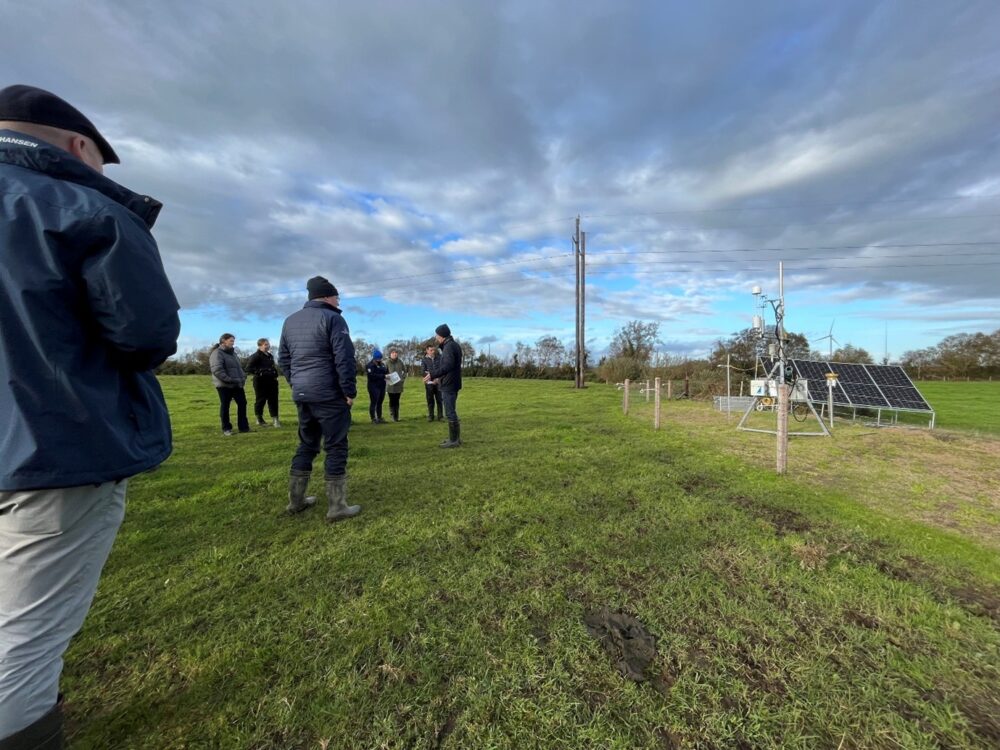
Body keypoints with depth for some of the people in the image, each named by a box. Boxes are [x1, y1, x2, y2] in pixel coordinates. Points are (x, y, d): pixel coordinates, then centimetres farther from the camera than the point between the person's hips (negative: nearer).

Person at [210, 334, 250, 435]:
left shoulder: (232, 353, 17)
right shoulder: (217, 353, -10)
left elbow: (238, 367, 22)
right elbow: (217, 370, -21)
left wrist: (243, 377, 6)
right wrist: (229, 380, -23)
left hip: (237, 384, 8)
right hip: (224, 385, -8)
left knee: (242, 404, 7)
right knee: (225, 406, 3)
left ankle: (243, 427, 15)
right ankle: (226, 429, 13)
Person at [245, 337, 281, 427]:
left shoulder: (270, 356, 15)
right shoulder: (255, 356, -10)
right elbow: (248, 368, -16)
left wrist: (275, 374, 12)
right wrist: (259, 372, -22)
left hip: (271, 381, 7)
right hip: (260, 382, -7)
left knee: (273, 400, 5)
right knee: (260, 400, 4)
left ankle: (275, 419, 9)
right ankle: (259, 419, 20)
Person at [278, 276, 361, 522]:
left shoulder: (290, 321, 16)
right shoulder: (332, 318, -8)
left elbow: (283, 359, 17)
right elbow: (344, 359, -16)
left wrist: (296, 384, 21)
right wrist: (350, 391, -11)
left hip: (301, 395, 8)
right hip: (329, 395, -7)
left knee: (306, 445, 18)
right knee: (336, 448, -2)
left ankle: (295, 501, 25)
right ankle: (337, 507, 3)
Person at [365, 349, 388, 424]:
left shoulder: (382, 364, 14)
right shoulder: (370, 365, -8)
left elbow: (387, 372, 16)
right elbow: (373, 375, -21)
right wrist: (384, 376, -24)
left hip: (382, 386, 7)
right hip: (374, 387, -7)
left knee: (380, 403, 12)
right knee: (373, 403, -2)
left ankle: (379, 418, 19)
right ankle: (373, 419, 4)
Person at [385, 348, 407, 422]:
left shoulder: (400, 362, 4)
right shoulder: (387, 363, -1)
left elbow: (405, 371, 16)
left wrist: (403, 378, 6)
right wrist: (387, 379, -12)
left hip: (399, 385, 1)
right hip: (390, 385, -1)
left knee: (397, 401, 3)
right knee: (392, 401, 0)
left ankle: (396, 416, 10)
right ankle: (393, 416, 10)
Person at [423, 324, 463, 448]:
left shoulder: (449, 346, -16)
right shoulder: (454, 345, 15)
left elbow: (448, 366, -29)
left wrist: (432, 375, -29)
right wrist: (439, 377, 27)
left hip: (449, 385, -10)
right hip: (452, 383, 10)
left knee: (450, 412, -4)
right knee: (451, 411, 16)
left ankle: (453, 440, 3)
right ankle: (456, 438, 22)